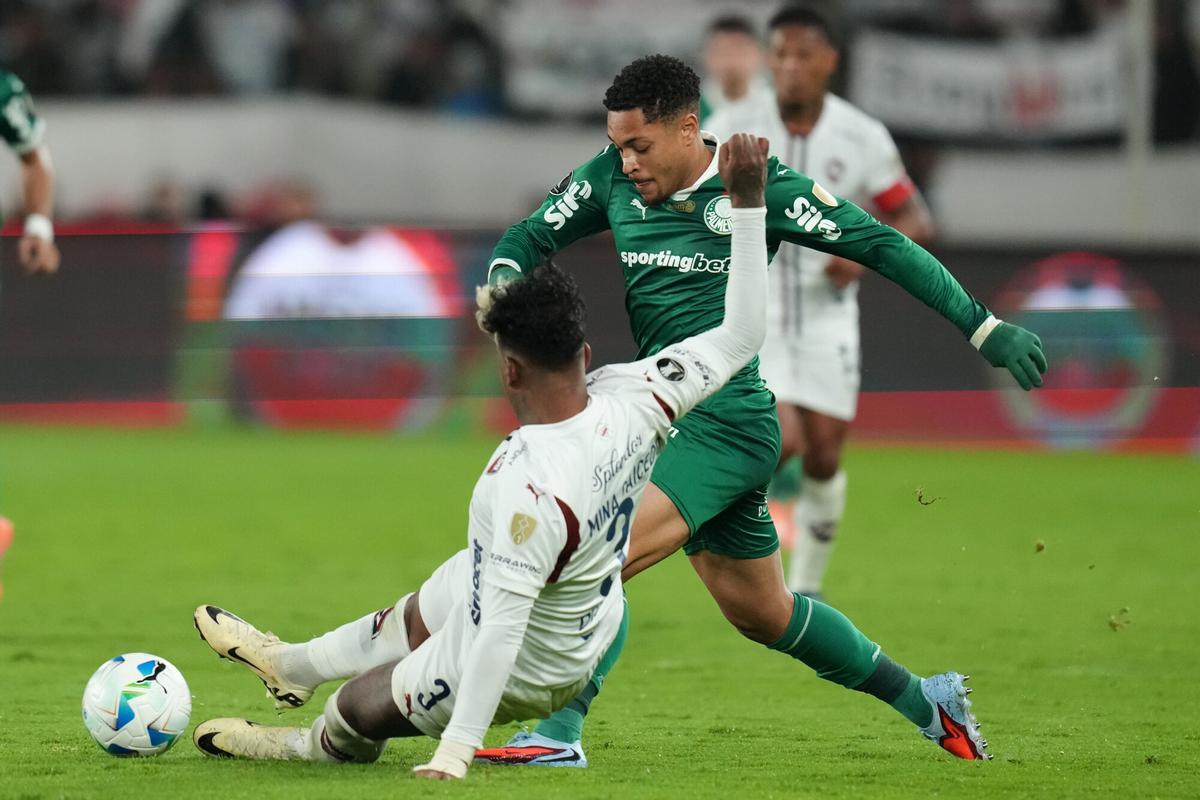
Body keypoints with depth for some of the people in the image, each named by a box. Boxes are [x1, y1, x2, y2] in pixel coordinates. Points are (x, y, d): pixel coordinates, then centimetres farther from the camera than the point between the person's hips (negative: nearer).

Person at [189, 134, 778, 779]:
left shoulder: (530, 487, -43)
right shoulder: (628, 400, -25)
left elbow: (499, 633, -41)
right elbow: (739, 339, -16)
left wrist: (455, 752, -36)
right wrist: (747, 203, -16)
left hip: (524, 670, -8)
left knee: (356, 705, 20)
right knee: (412, 617, 35)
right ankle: (291, 665, 63)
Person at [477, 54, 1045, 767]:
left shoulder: (756, 186, -10)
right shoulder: (612, 179, 5)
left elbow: (882, 245, -5)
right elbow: (528, 240, 13)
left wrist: (985, 328, -5)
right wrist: (505, 287, -12)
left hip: (729, 421, -7)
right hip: (672, 421, 7)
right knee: (764, 613, 17)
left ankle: (561, 732, -23)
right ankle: (924, 701, 32)